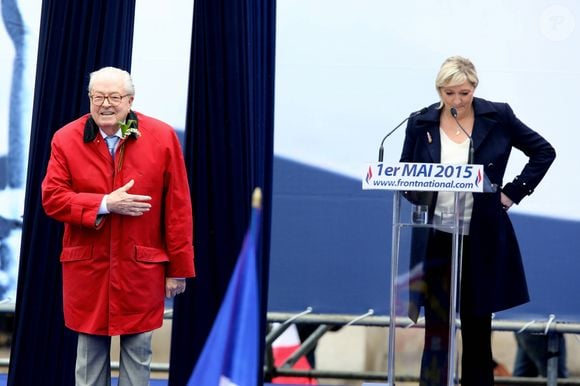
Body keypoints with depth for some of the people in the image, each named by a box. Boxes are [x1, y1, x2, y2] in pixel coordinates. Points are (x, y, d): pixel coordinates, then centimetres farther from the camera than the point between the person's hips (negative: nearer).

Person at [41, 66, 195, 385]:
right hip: (87, 268, 1)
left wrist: (179, 268, -2)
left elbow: (178, 208, -2)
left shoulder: (162, 137, -3)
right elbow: (51, 198, -5)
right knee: (89, 354, 9)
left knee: (138, 353, 7)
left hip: (141, 268, -1)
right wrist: (104, 205, -17)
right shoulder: (66, 139, -1)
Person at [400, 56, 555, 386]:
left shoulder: (498, 117, -2)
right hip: (437, 239, 0)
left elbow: (544, 152, 6)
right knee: (436, 329, -1)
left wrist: (513, 192, -1)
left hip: (481, 241, 0)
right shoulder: (421, 124, 0)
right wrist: (419, 195, -13)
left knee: (478, 328, 10)